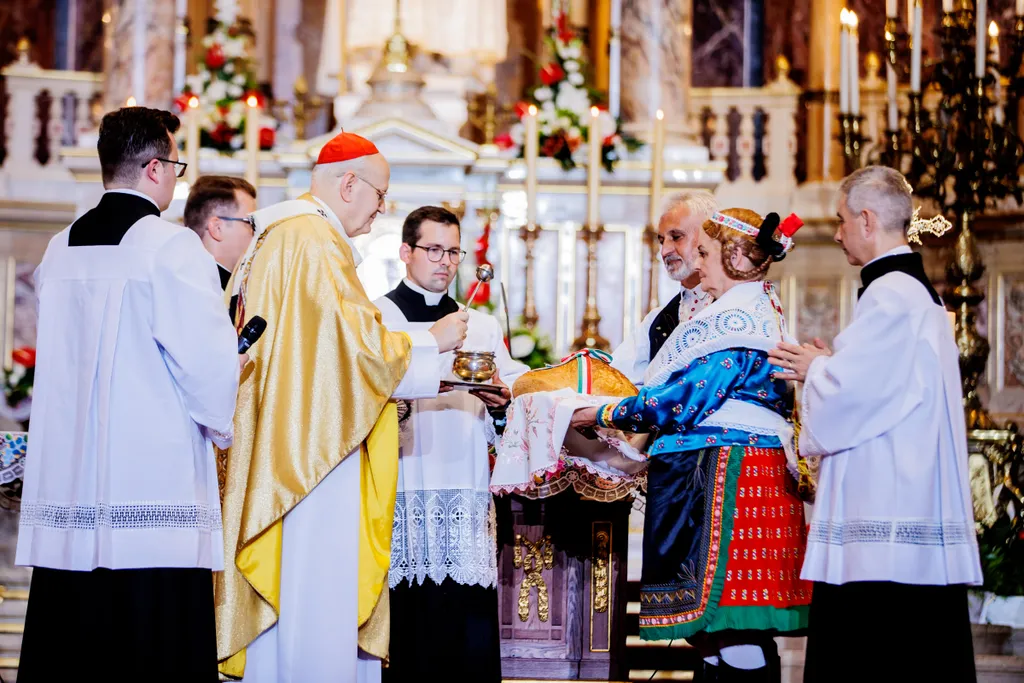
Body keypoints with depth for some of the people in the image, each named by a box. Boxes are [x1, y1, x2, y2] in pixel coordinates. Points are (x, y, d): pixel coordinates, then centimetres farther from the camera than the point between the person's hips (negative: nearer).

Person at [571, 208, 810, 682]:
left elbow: (683, 402, -16)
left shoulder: (735, 319, -13)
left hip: (724, 477, -11)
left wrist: (602, 415, -6)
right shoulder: (763, 312, 20)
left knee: (734, 630, -10)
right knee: (731, 633, 9)